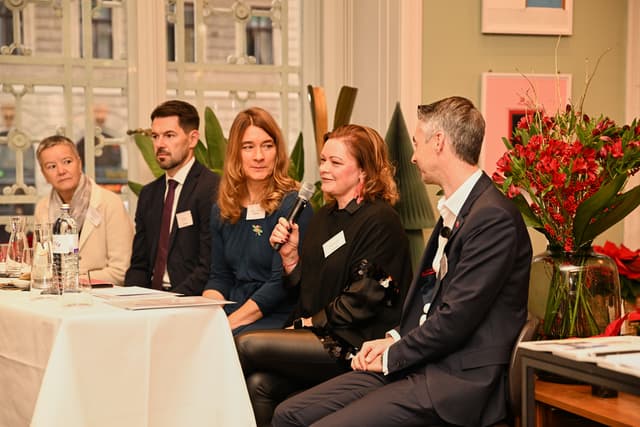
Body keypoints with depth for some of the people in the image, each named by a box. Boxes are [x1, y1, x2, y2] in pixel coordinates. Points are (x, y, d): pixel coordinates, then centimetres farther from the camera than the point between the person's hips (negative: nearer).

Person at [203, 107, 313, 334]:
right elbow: (219, 277, 15)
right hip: (231, 313, 6)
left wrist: (229, 323, -17)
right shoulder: (221, 211, 15)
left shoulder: (293, 205, -6)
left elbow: (281, 283, -11)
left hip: (278, 317, -6)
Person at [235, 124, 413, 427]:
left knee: (245, 345, -18)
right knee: (260, 385, -21)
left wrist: (311, 322, -10)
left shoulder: (380, 221, -10)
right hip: (319, 338, 7)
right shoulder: (324, 217, 17)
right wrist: (289, 254, 2)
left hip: (355, 345, -7)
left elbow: (363, 299, -15)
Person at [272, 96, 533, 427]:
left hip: (458, 382, -9)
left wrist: (391, 357, -8)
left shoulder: (494, 217, -16)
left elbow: (456, 318, -19)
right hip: (421, 363, 10)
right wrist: (394, 340, 6)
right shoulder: (454, 210, 17)